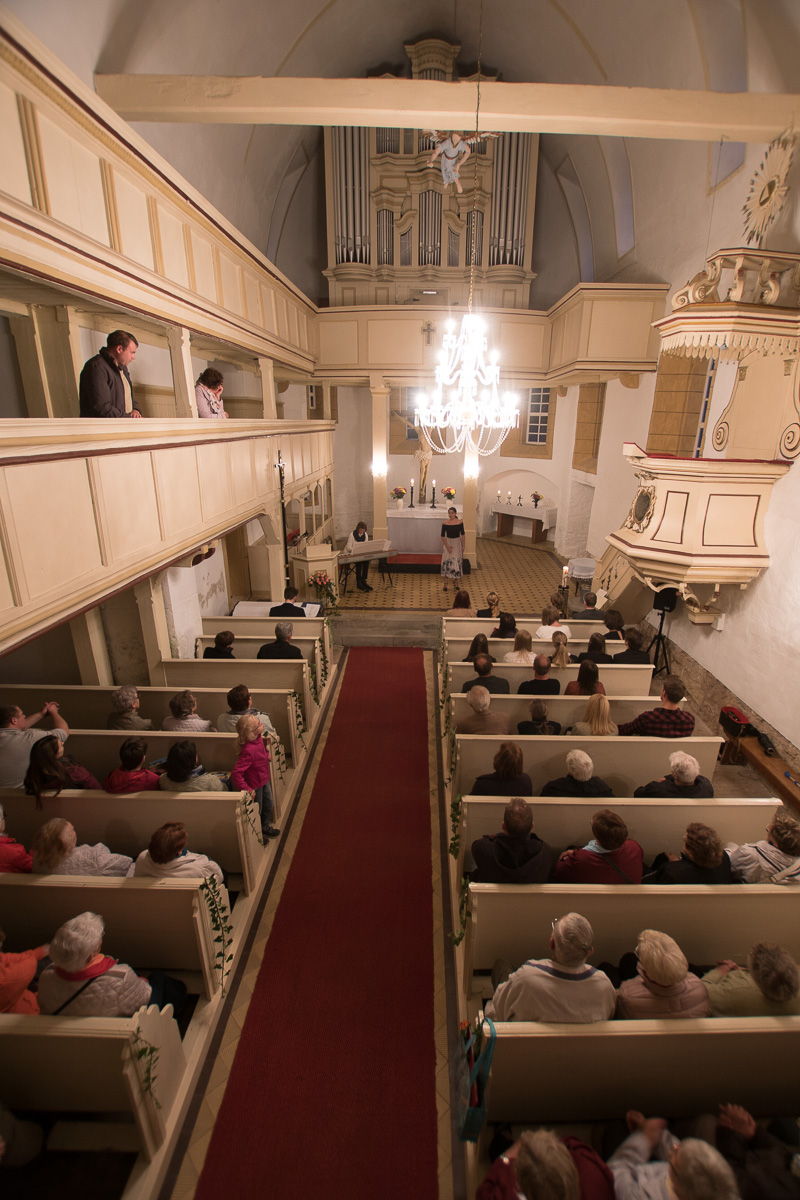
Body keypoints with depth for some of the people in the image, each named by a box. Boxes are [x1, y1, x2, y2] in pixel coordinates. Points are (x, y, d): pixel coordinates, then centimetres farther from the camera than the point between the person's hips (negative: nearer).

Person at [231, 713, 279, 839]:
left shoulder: (258, 738, -14)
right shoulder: (249, 750, -40)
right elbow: (236, 773, -39)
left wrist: (265, 755, 7)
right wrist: (246, 789, -33)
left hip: (264, 779, 8)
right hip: (255, 785, -8)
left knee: (268, 805, 26)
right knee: (257, 810, 17)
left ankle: (265, 826, 53)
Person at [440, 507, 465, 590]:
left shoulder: (460, 522, -5)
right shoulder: (445, 523, -8)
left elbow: (463, 535, 3)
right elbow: (443, 536, -4)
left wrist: (463, 546, 2)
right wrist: (447, 546, -11)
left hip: (457, 543, 1)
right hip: (448, 543, -1)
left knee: (457, 562, 5)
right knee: (446, 562, -1)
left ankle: (456, 581, 22)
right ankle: (445, 583, 6)